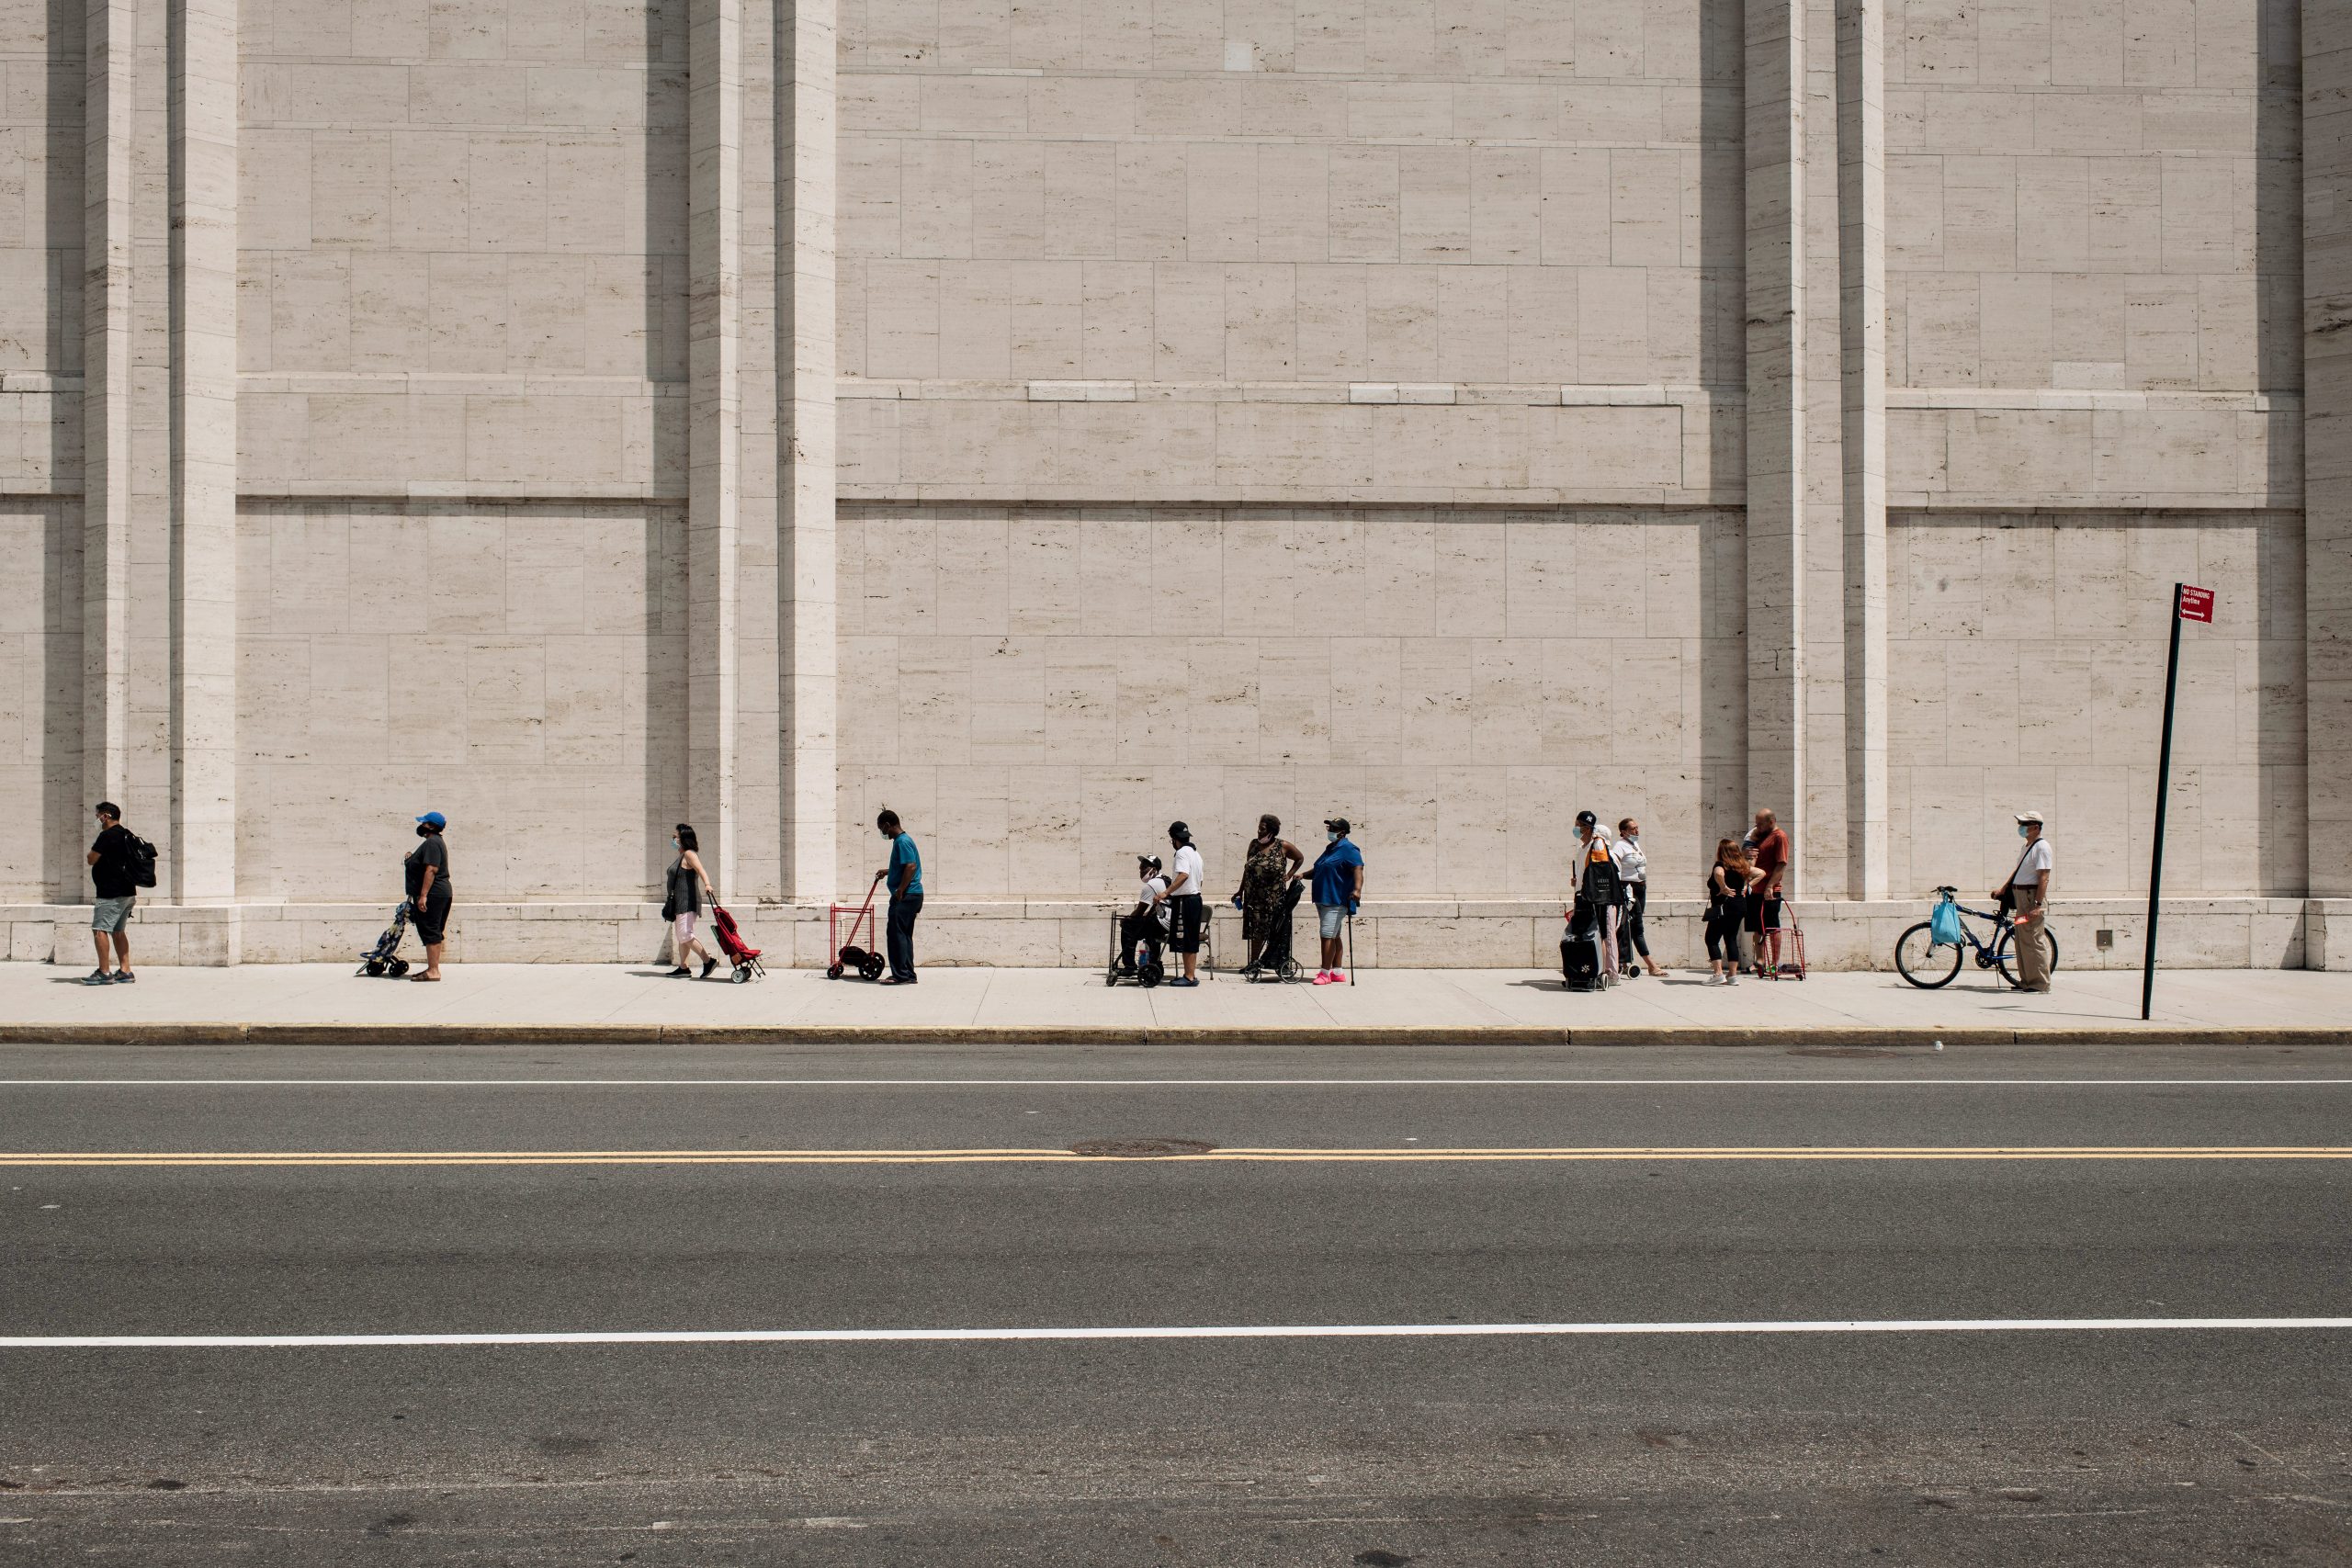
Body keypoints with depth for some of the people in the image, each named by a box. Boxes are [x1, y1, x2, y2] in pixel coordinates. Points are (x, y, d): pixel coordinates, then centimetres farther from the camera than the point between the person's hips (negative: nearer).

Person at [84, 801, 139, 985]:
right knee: (118, 931, 13)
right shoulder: (127, 835, 16)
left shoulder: (107, 836, -14)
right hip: (128, 892, 10)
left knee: (99, 929, -8)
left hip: (111, 893, -10)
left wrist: (92, 849, 11)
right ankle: (125, 971, 11)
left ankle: (103, 973, -11)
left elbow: (91, 860, -10)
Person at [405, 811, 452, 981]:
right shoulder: (435, 842, 19)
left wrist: (423, 895, -26)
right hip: (441, 893, 11)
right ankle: (433, 968, 17)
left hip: (432, 895, -11)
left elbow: (431, 870, -24)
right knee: (434, 933, 13)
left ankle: (433, 971, -10)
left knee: (431, 933, -10)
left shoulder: (432, 843, -15)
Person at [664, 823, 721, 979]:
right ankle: (683, 968, 15)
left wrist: (707, 884, -47)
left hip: (687, 902, -11)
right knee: (681, 936, 11)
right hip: (680, 902, 11)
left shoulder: (689, 854, -12)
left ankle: (708, 960, -13)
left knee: (685, 936, -15)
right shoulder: (681, 856, 18)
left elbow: (701, 870, -28)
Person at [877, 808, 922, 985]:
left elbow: (911, 866, -24)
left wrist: (899, 891, -21)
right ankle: (908, 975, 14)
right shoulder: (902, 839, 17)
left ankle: (901, 975, -10)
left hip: (906, 896, -10)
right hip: (910, 896, 10)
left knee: (897, 934, -10)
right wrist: (888, 871, 37)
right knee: (904, 935, 12)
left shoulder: (902, 841, -14)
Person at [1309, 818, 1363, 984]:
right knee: (1334, 936, 12)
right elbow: (1320, 871, 32)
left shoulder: (1348, 848, -11)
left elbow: (1358, 868, -23)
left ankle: (1325, 973, -11)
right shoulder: (1330, 848, 18)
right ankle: (1337, 972, 17)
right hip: (1324, 900, 10)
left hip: (1336, 901, -10)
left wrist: (1357, 889, -36)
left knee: (1328, 935, -13)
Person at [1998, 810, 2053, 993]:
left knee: (2034, 942, -9)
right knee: (2022, 942, 13)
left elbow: (2044, 878, -19)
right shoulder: (2028, 846, 17)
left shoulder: (2041, 846, -13)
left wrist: (2038, 905, -23)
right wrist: (2002, 889, 22)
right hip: (2021, 896, 10)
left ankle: (2041, 985, -6)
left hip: (2033, 897, -10)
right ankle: (2026, 981, 19)